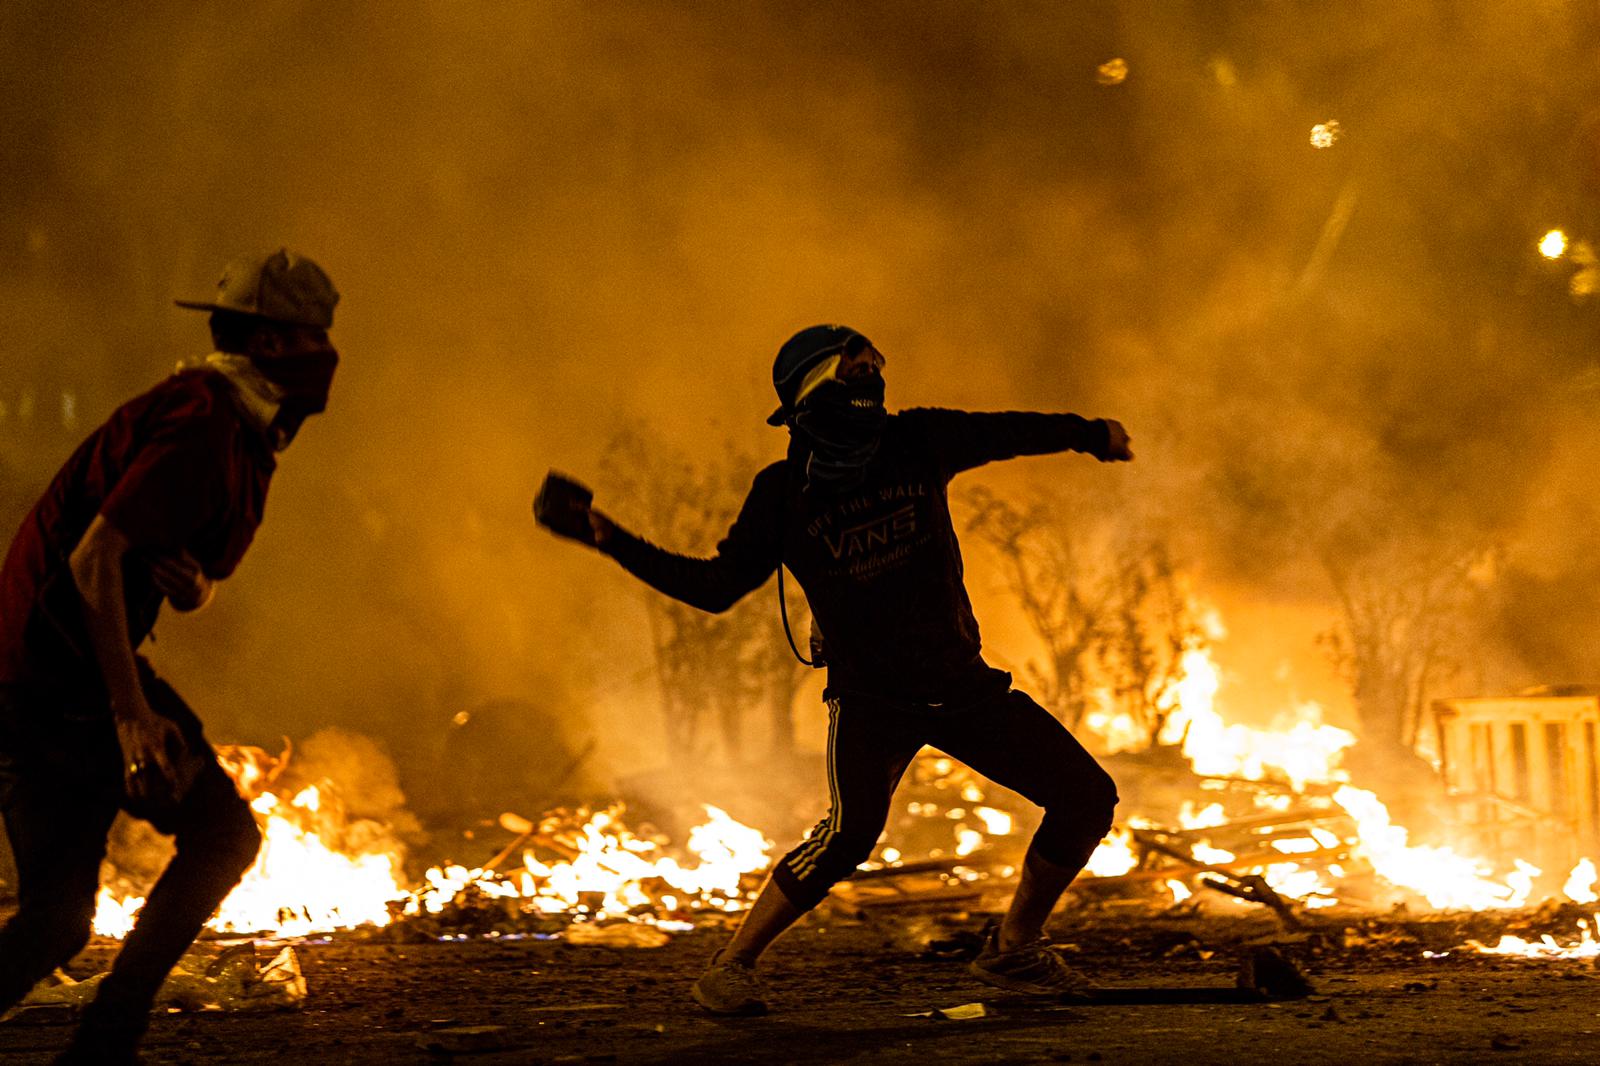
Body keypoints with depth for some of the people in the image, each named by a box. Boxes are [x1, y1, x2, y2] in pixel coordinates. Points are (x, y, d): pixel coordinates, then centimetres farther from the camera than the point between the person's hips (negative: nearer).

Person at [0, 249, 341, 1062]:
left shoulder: (241, 434, 17)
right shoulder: (203, 423, -15)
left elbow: (191, 584, 22)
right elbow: (94, 555, -23)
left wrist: (190, 585, -4)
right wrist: (131, 711, -26)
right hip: (65, 665, -10)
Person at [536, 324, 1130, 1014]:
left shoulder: (917, 443, -4)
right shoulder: (781, 494, -8)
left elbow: (1008, 433, 13)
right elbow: (715, 587, -1)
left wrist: (1089, 432, 10)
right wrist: (613, 541, -7)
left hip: (962, 684, 4)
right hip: (869, 694, -4)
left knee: (1087, 797, 1)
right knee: (851, 829, -28)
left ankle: (1011, 949, 20)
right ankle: (730, 967, -11)